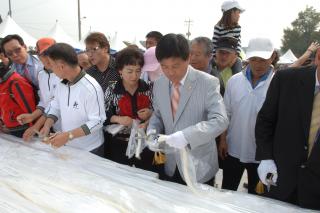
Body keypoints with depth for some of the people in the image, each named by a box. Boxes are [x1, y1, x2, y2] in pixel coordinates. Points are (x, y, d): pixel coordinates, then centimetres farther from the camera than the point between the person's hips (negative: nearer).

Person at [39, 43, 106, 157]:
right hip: (67, 146, 7)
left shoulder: (91, 88, -26)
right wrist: (47, 126, -10)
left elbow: (97, 121, -25)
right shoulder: (61, 84, -1)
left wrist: (68, 135, -28)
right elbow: (55, 107, 8)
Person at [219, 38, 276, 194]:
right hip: (233, 150, 3)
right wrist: (223, 140, 1)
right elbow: (226, 114, 4)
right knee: (226, 192, 17)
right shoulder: (234, 80, -2)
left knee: (256, 196, 18)